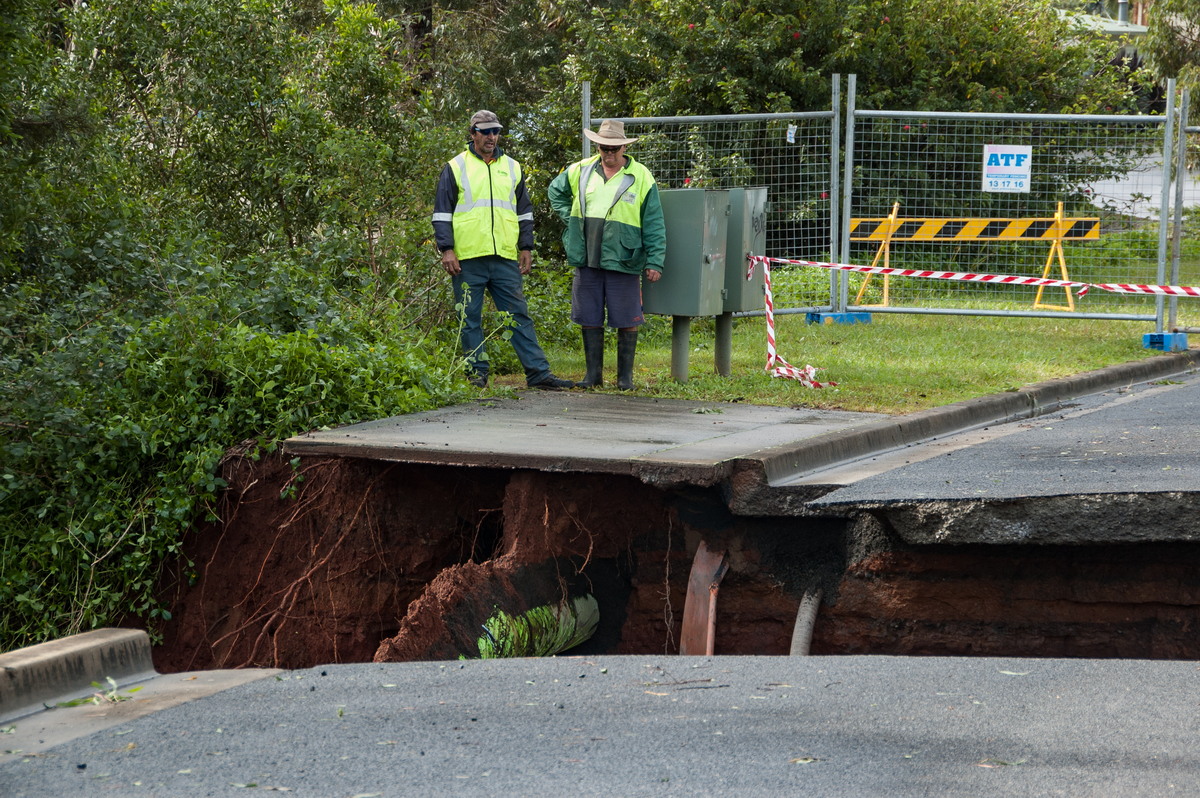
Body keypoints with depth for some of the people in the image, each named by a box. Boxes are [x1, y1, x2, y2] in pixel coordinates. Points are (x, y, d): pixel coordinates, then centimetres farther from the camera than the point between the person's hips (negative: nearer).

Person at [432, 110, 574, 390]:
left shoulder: (512, 168, 15)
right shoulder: (455, 168, 4)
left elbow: (524, 212, 21)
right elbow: (442, 212, 2)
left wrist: (526, 247, 13)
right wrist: (446, 249, -7)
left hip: (505, 258, 3)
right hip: (468, 259, -3)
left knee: (519, 315, 1)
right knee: (470, 319, 1)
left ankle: (538, 372, 0)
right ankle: (478, 373, 8)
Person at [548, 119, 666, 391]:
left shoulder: (641, 177, -1)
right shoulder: (581, 171, 8)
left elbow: (654, 224, -1)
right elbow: (556, 191, 28)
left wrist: (655, 261, -7)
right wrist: (569, 217, 12)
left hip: (623, 263, -3)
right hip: (587, 261, 3)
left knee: (627, 322, 0)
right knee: (590, 319, 7)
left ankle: (625, 376, 11)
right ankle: (593, 374, 17)